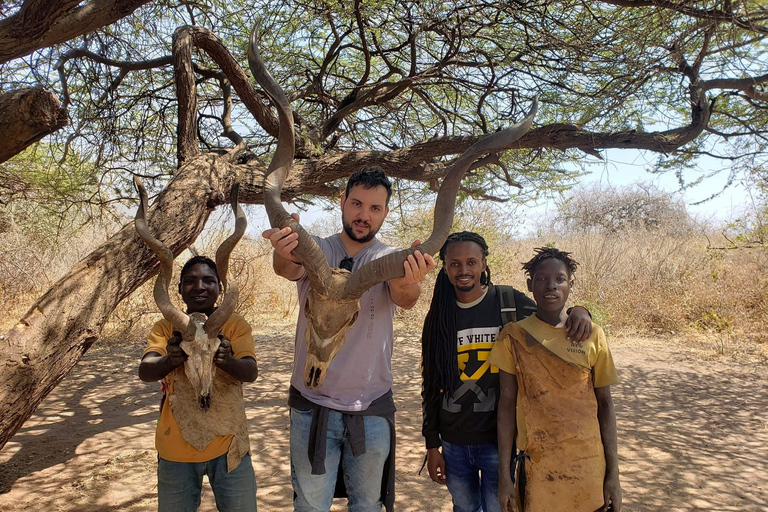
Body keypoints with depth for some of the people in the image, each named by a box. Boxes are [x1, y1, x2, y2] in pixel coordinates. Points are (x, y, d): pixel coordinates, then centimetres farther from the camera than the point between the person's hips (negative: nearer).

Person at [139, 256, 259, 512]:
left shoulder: (235, 324, -3)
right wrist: (171, 360, -37)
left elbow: (251, 372, -16)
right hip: (177, 446, 1)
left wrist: (225, 360, -38)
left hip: (227, 444, -1)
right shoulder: (165, 327, 1)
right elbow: (145, 371, -15)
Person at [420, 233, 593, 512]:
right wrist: (432, 444, 5)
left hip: (498, 438, -2)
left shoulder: (510, 302, -7)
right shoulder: (438, 317, 0)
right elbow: (431, 384, 4)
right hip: (453, 443, 3)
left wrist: (579, 311, -19)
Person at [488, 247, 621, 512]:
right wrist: (504, 475, -4)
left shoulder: (592, 335, -1)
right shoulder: (514, 335, -4)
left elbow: (605, 404, 3)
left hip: (588, 466, 1)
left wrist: (613, 474, 1)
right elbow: (507, 403, -3)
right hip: (536, 467, -1)